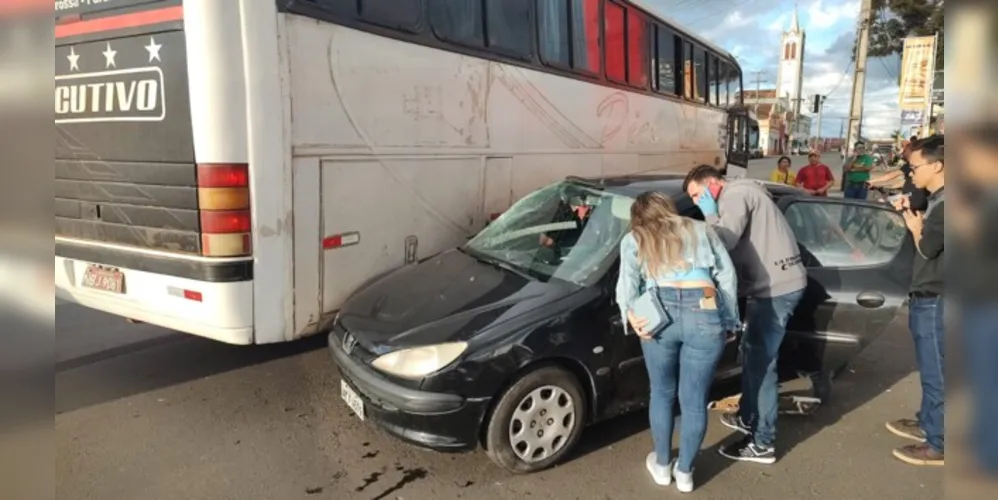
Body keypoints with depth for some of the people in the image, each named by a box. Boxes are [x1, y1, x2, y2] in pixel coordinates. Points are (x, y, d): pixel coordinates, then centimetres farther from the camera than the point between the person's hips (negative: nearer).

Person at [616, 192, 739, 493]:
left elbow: (627, 281, 1)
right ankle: (685, 472, 28)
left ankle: (662, 465, 34)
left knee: (662, 393, 20)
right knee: (694, 400, 13)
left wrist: (631, 315, -9)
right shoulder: (701, 230, 26)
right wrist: (729, 320, 19)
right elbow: (727, 275, 18)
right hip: (705, 314, 1)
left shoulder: (634, 239, 20)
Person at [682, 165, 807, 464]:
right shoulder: (740, 193, 19)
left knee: (761, 362, -7)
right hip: (773, 283, 11)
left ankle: (762, 444, 0)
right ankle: (748, 417, 37)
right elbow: (734, 243, 18)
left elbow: (724, 242, -22)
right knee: (752, 353, 21)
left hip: (776, 288, -11)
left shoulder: (736, 194, -13)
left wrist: (711, 214, -11)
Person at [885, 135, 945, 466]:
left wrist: (915, 226, -2)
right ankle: (926, 423, 36)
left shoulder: (944, 204, -20)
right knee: (929, 369, 21)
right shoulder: (937, 199, 11)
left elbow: (926, 248, -19)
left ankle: (938, 444, 10)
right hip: (926, 297, 10)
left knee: (936, 372, 0)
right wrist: (911, 215, 5)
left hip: (933, 300, -10)